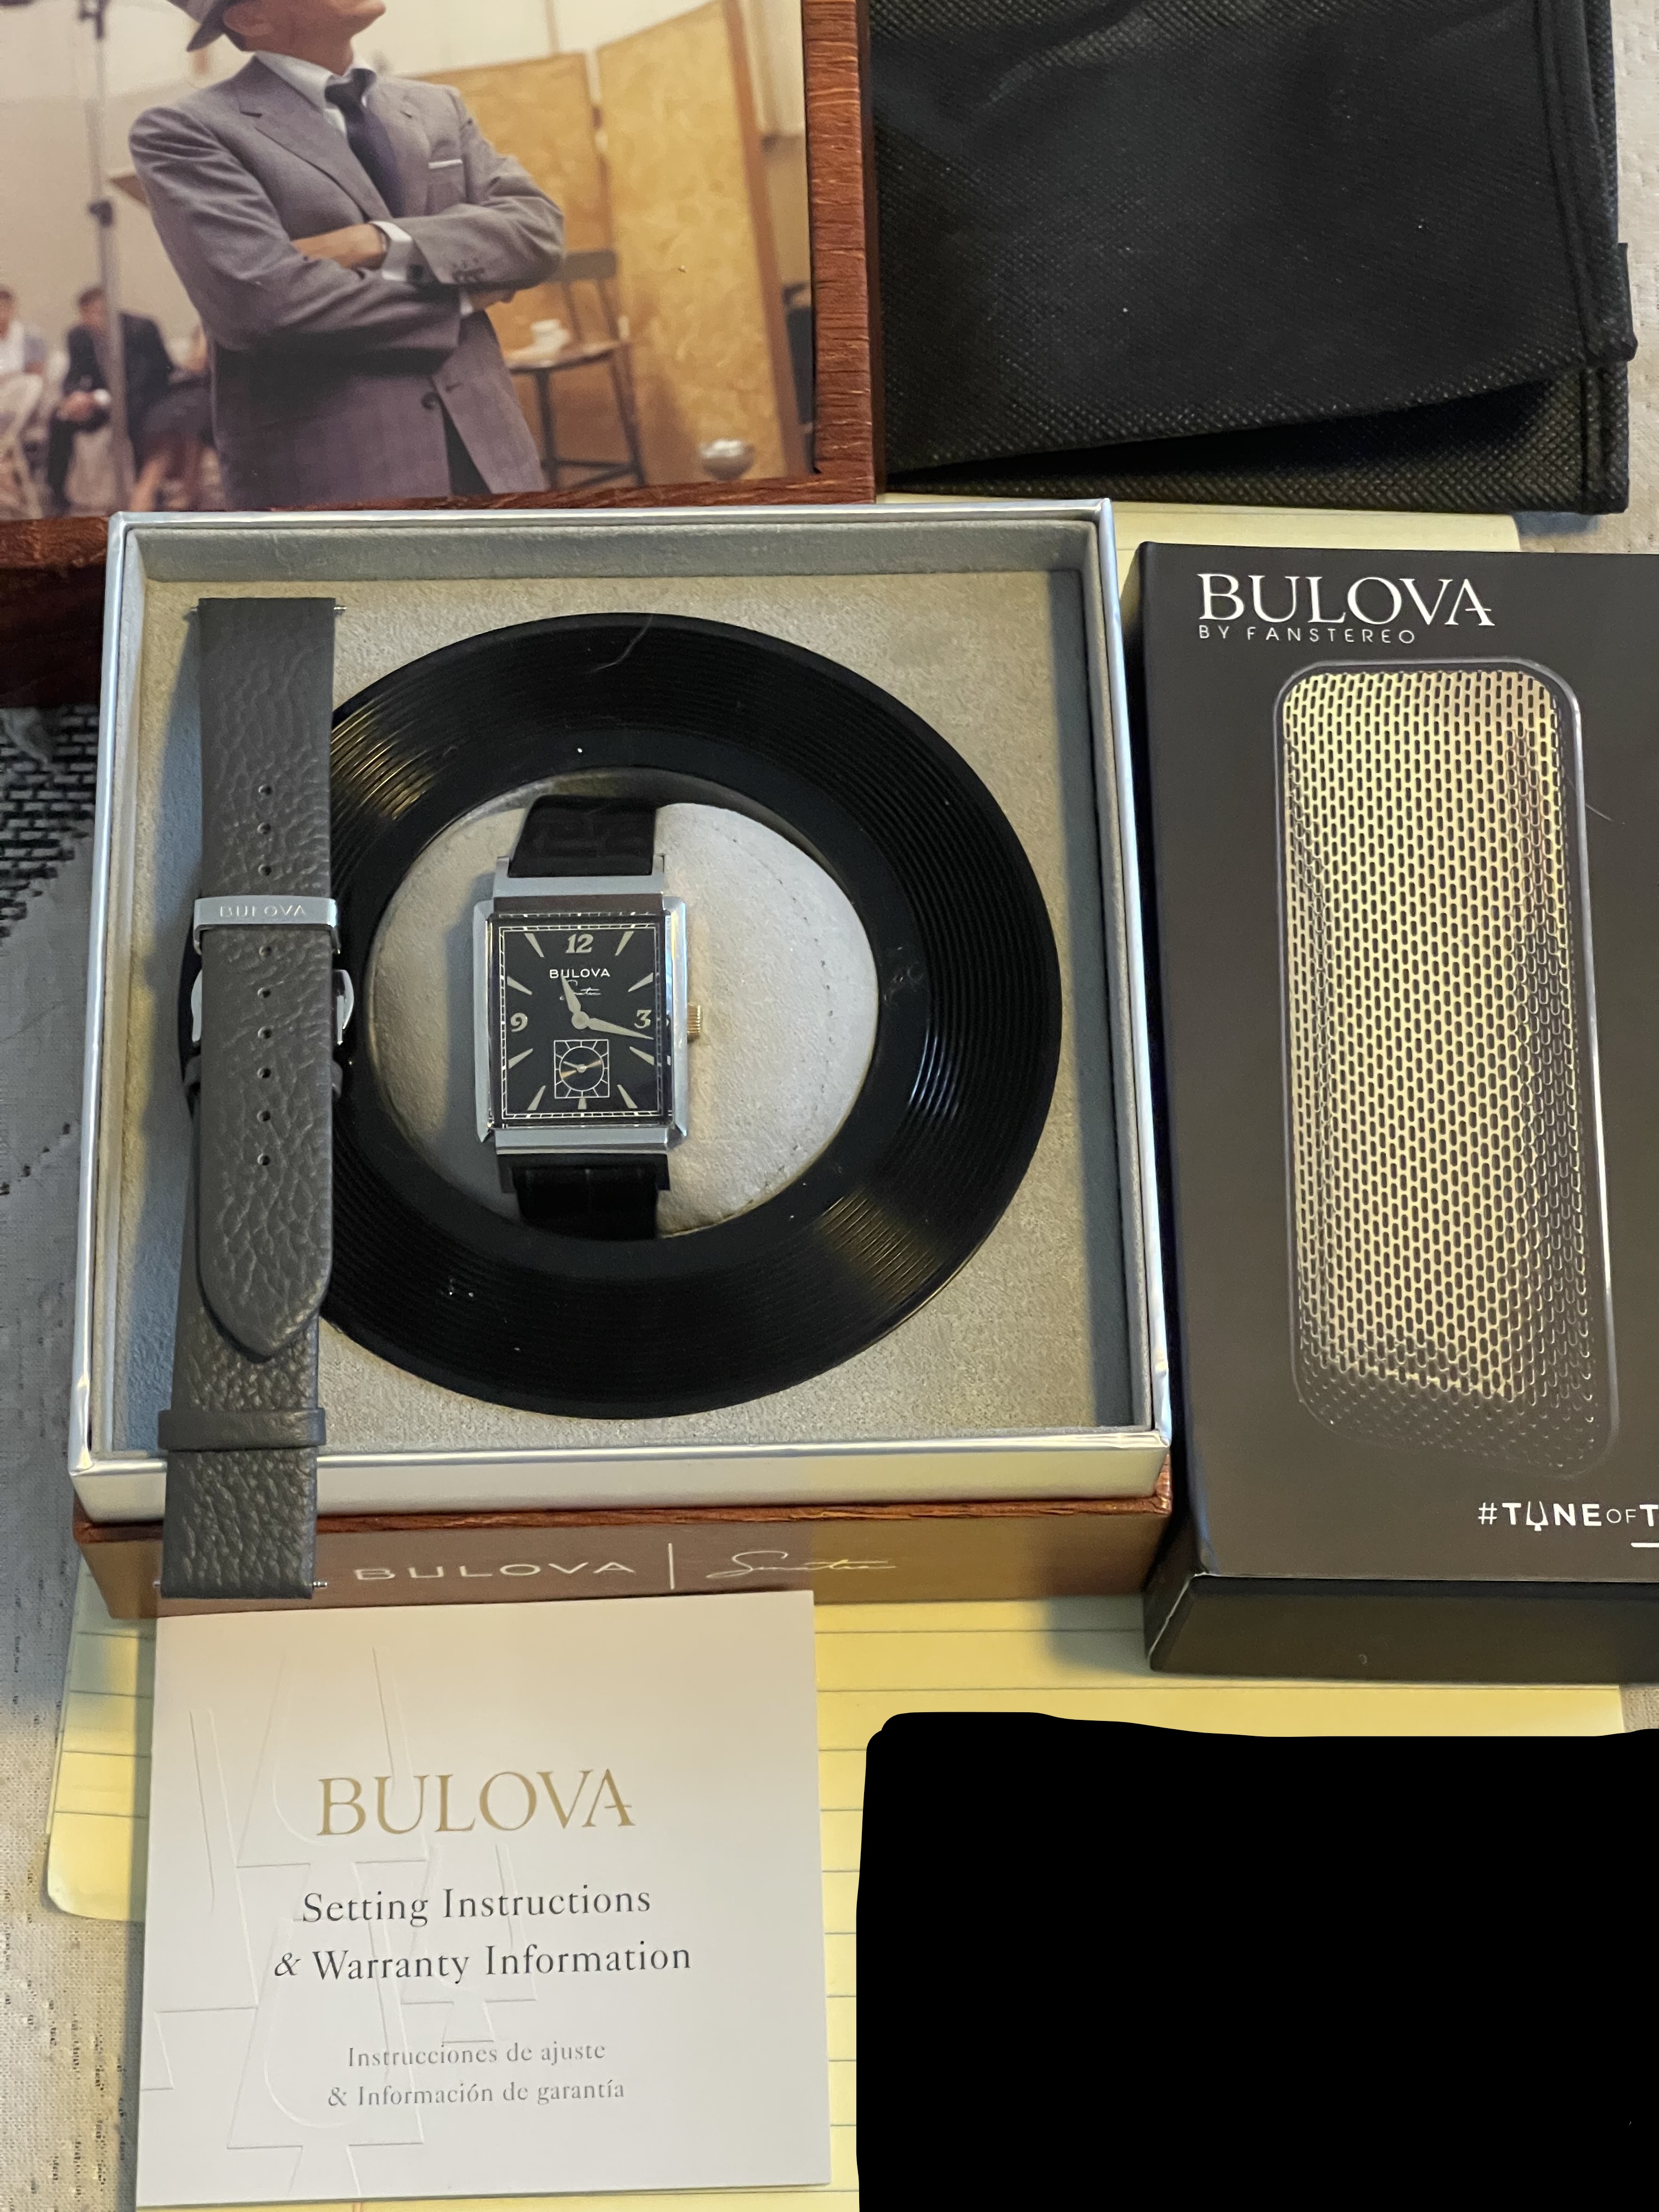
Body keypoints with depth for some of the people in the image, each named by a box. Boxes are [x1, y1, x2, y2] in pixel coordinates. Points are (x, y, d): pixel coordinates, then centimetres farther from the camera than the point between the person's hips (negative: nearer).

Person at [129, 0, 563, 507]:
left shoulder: (438, 108, 17)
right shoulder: (187, 130, -2)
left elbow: (537, 229, 3)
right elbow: (262, 299, -16)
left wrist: (378, 243, -13)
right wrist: (457, 297, -5)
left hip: (486, 454, 5)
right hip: (330, 474, -5)